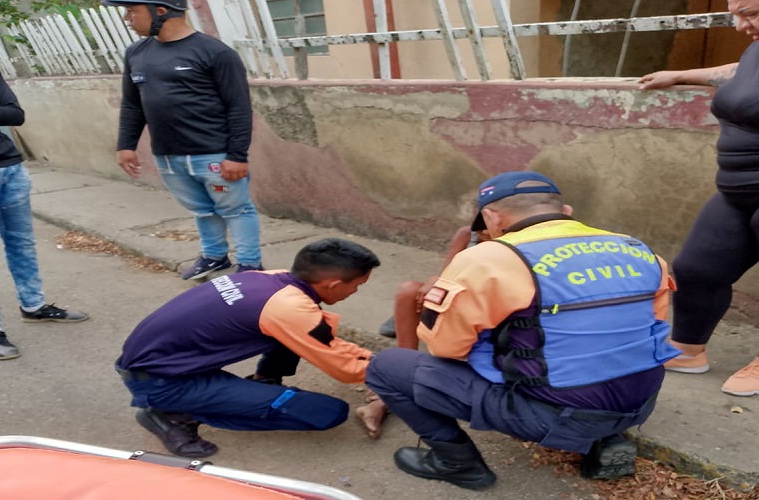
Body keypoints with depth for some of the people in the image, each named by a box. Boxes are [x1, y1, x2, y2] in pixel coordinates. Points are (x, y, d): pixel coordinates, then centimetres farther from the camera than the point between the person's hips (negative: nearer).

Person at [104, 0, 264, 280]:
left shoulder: (214, 52, -12)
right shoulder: (136, 54, 9)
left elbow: (239, 108, -12)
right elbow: (131, 105, 19)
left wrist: (237, 155, -15)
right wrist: (126, 145, 13)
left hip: (214, 154, -6)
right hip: (166, 157, 6)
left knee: (235, 210, 5)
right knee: (202, 210, 18)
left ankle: (250, 265, 18)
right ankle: (214, 256, 35)